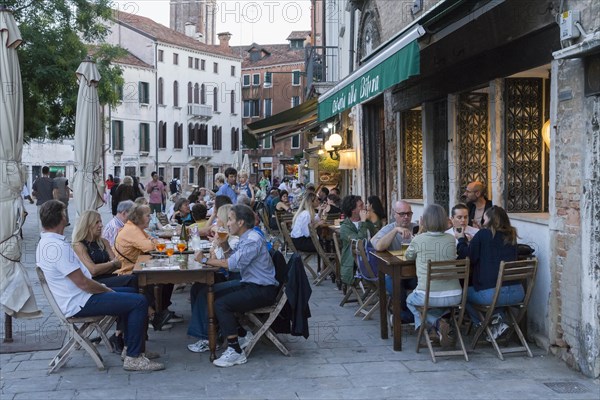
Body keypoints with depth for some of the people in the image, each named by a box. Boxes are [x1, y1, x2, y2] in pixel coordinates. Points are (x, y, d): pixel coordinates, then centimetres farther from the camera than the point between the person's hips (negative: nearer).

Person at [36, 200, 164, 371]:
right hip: (79, 304, -11)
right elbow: (83, 282, -25)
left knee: (129, 292, 23)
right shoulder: (59, 247, -25)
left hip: (73, 298, 11)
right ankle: (133, 358, -9)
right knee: (139, 302, -15)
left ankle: (130, 346, 26)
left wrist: (102, 287, 10)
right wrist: (107, 290, -9)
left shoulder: (44, 243, 9)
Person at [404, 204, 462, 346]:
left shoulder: (418, 240, -9)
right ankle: (438, 323, 12)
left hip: (427, 296, -4)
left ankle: (437, 323, 7)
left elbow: (408, 256, 13)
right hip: (454, 296, 4)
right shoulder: (451, 239, 0)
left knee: (410, 301, 32)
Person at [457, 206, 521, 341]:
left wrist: (461, 239, 17)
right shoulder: (511, 236, 12)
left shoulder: (483, 234, -4)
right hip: (517, 293, 6)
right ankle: (498, 319, 19)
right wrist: (472, 242, 29)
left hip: (491, 293, -6)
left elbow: (467, 257, 0)